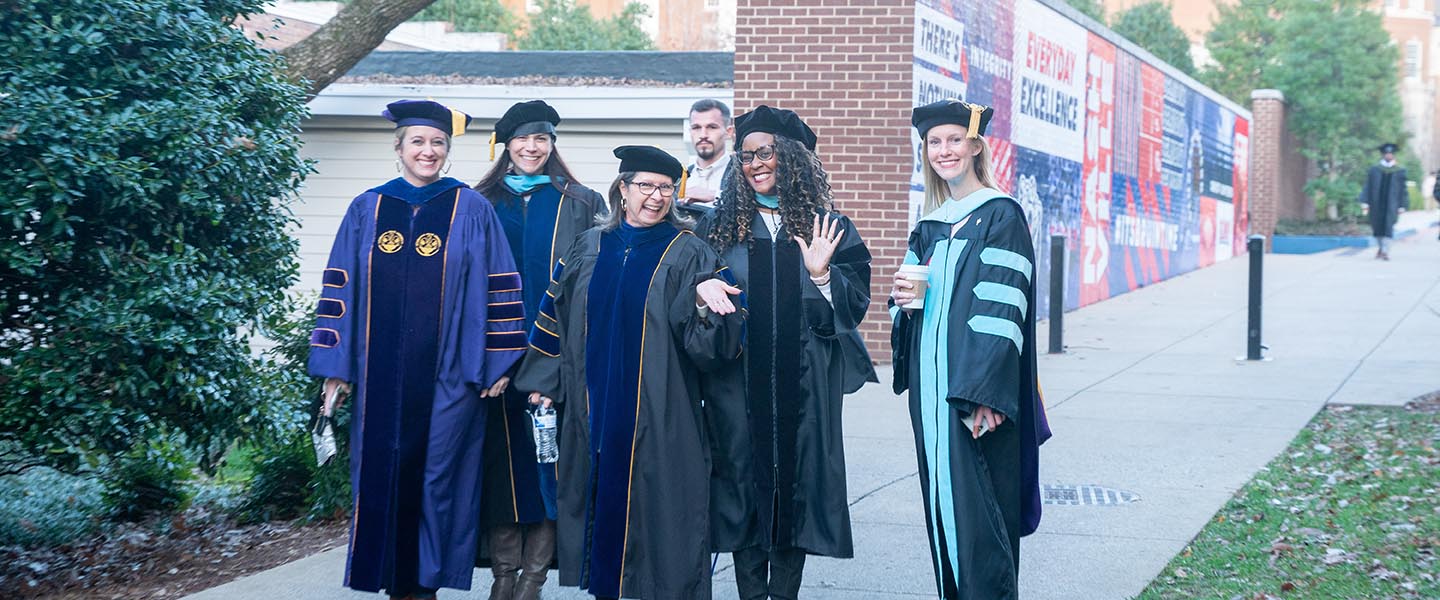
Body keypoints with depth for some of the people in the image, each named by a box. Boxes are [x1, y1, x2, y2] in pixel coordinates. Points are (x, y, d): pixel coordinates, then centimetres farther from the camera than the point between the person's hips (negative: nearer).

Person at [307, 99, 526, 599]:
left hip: (447, 371, -2)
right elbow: (340, 288, 8)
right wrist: (336, 364, 3)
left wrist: (497, 362, -5)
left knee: (436, 472, 0)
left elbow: (498, 289, 1)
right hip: (381, 370, 2)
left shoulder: (471, 211, 3)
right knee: (382, 474, 4)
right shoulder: (366, 210, 8)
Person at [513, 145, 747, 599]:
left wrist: (702, 300, -30)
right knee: (602, 503, 8)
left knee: (654, 507, -3)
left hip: (660, 420, -3)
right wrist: (545, 383, 10)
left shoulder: (688, 254, -1)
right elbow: (556, 315, 14)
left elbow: (711, 342, -9)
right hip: (593, 410, 3)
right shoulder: (589, 248, 9)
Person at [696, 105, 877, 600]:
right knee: (745, 484, 2)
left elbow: (856, 301, 2)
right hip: (739, 384, 0)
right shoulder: (719, 227, 7)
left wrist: (821, 274, -15)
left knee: (798, 480, 2)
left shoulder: (828, 229, 5)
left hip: (805, 386, 0)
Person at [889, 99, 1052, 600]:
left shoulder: (1001, 216, -6)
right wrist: (904, 297, -1)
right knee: (941, 499, 9)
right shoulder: (929, 226, 15)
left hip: (977, 387, -7)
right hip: (930, 383, 7)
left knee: (977, 505, -9)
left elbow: (1001, 310, -14)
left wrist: (985, 394, -21)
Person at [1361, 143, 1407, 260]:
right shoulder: (1374, 170, 5)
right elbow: (1368, 187, 4)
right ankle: (1380, 247, 28)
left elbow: (1403, 189, 4)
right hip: (1376, 204, 2)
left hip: (1391, 204, -2)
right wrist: (1366, 202, -3)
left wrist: (1402, 206, 0)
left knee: (1388, 227, -10)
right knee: (1377, 226, 9)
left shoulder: (1399, 171, 3)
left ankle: (1385, 251, -11)